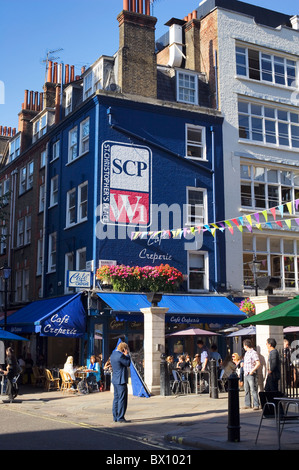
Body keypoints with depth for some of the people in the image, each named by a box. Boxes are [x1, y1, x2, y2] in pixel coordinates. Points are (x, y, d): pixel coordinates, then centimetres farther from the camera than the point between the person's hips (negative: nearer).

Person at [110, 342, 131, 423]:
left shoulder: (113, 355, 12)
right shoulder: (120, 356, -18)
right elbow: (128, 363, -7)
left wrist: (125, 355, 11)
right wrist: (127, 355, 1)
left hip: (115, 380, 10)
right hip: (121, 380, -10)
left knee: (116, 398, 13)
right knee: (122, 399, -5)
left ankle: (115, 417, 17)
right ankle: (120, 418, -3)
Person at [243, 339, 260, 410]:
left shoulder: (253, 353, -11)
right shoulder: (246, 353, 16)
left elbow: (258, 363, -17)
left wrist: (252, 370, -22)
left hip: (251, 375, -9)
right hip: (246, 374, 9)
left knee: (253, 390, -8)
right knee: (246, 390, 11)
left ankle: (256, 405, -6)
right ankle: (248, 404, 17)